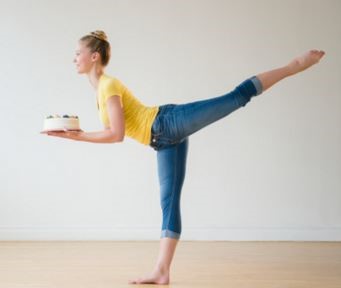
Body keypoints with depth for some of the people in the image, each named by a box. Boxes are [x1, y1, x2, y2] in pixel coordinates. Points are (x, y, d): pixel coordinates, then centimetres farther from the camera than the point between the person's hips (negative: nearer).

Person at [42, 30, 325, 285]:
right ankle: (162, 271, 4)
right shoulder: (102, 88, 20)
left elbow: (117, 134, -18)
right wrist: (76, 134, 15)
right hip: (165, 141, 9)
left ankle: (295, 64, -4)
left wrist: (78, 136, -10)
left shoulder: (109, 85, -9)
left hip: (170, 124, -9)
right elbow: (116, 133, 22)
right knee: (169, 200, 4)